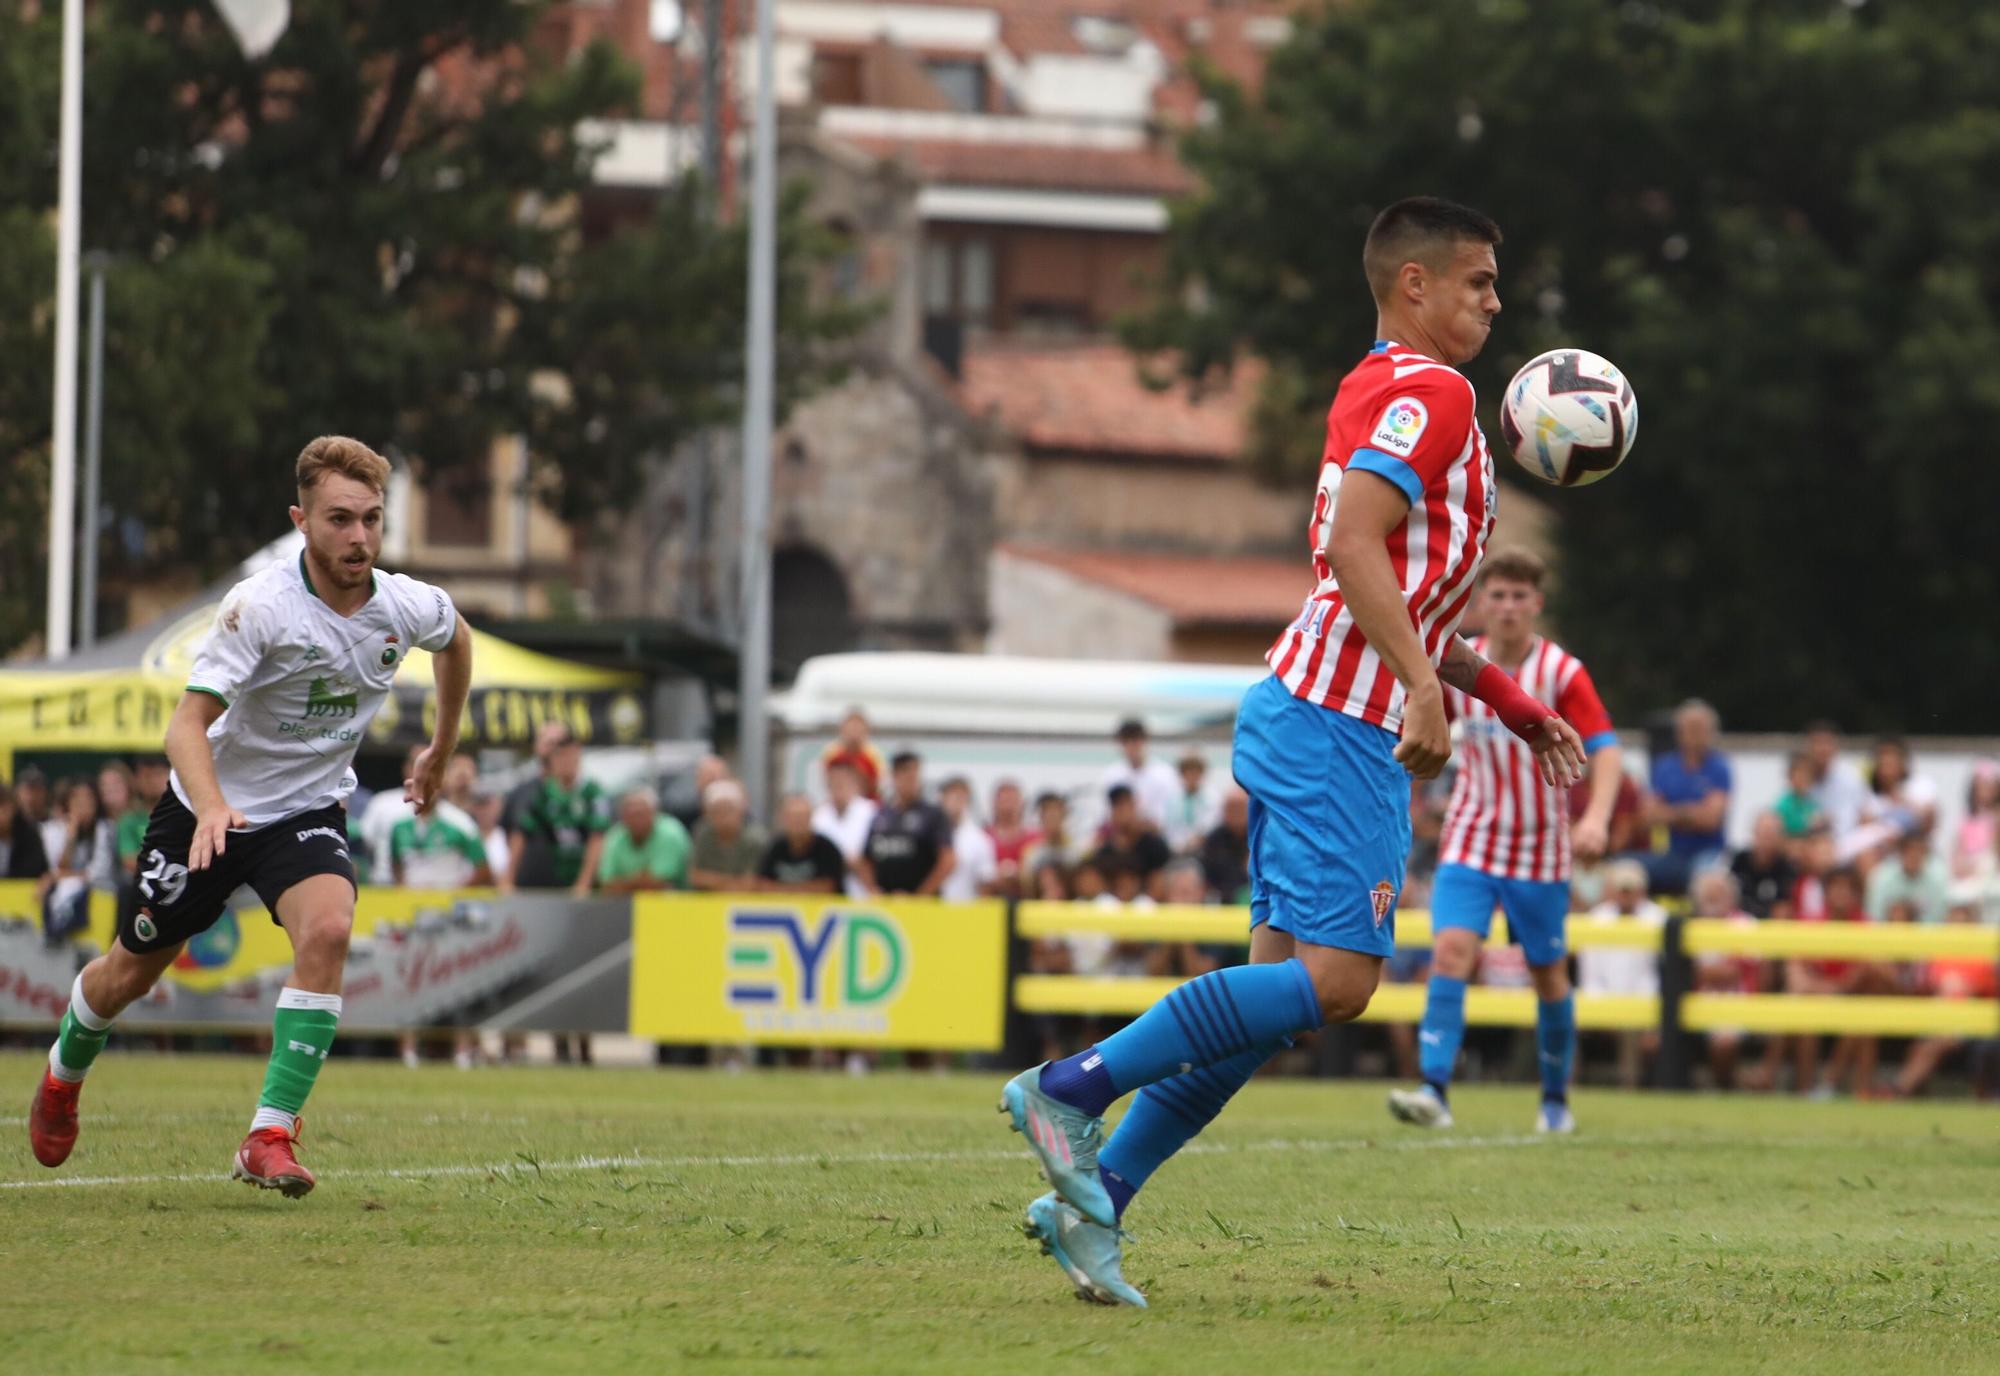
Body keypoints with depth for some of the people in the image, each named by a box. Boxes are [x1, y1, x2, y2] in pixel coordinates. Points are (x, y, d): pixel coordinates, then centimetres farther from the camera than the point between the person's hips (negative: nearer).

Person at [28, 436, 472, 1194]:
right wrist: (212, 808, -50)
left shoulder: (407, 607, -11)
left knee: (327, 930, -29)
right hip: (211, 810, -2)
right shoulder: (260, 606, -26)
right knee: (132, 970, 13)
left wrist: (441, 751, 21)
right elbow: (188, 722, -32)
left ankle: (270, 1137, -24)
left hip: (307, 812, 2)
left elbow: (456, 639, 16)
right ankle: (63, 1074, 48)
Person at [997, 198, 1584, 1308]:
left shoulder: (1376, 390, 24)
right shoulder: (1427, 392, -8)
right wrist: (1423, 689, -26)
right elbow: (1353, 546, -22)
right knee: (1334, 979, -14)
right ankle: (1071, 1088, -14)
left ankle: (1091, 1199, 5)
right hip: (1341, 725, -10)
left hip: (1307, 715, 10)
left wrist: (1514, 706, 29)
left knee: (1282, 984, 8)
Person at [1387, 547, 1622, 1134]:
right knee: (1451, 950, -18)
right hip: (1470, 842, 1)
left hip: (1540, 848, -1)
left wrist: (1596, 817, -34)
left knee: (1549, 974, 7)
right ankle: (1434, 1091, -25)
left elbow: (1605, 748, -18)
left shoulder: (1562, 672, -10)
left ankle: (1556, 1100, 25)